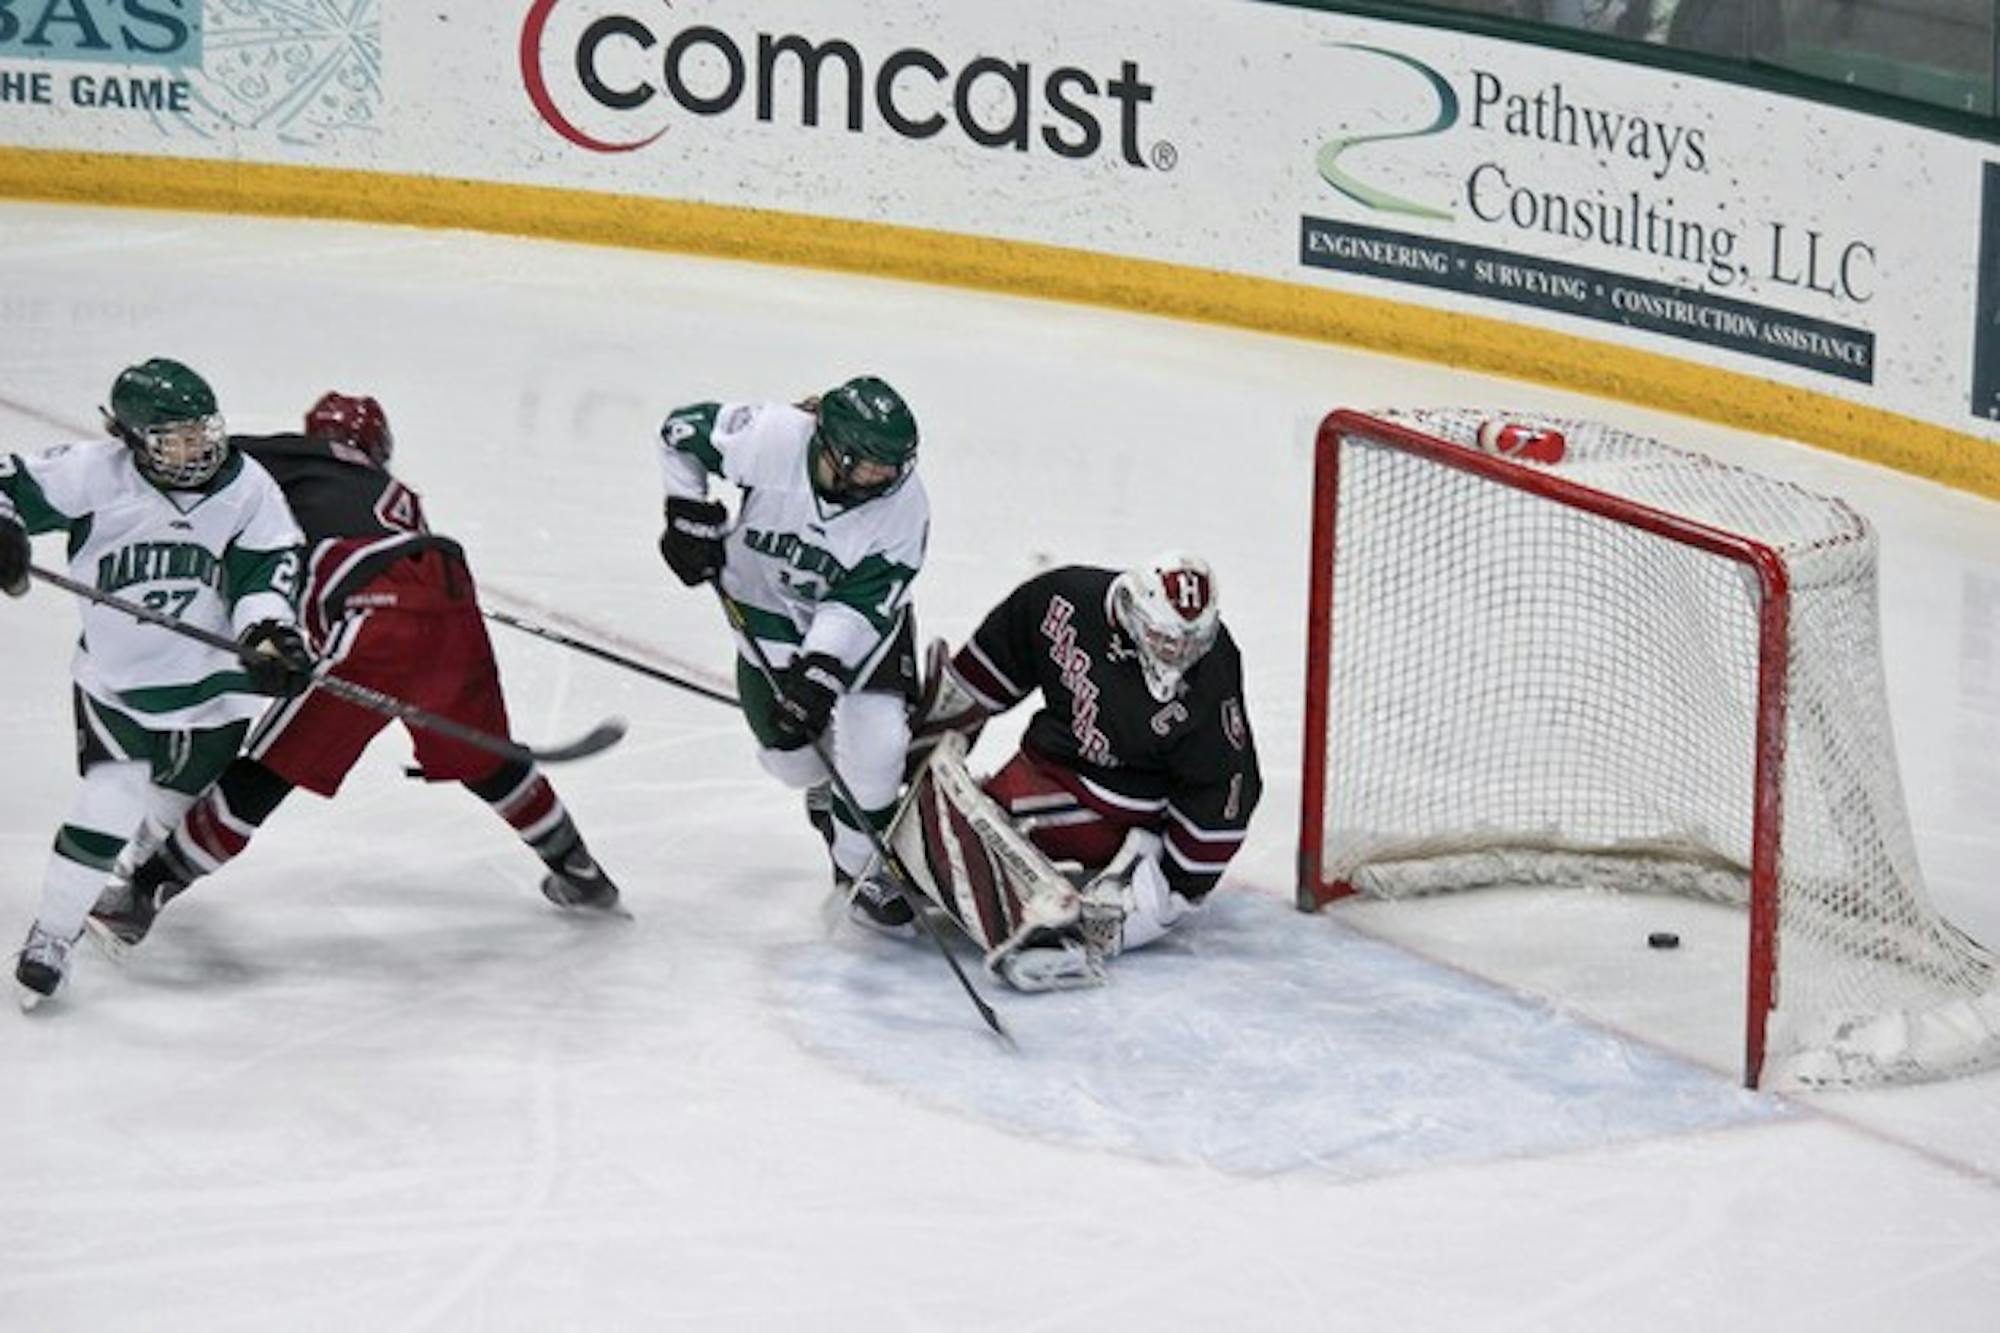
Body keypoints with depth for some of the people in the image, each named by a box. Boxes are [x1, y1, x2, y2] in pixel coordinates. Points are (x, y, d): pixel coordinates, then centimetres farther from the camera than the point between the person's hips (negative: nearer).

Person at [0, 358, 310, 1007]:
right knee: (114, 798, -16)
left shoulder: (247, 488, -10)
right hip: (115, 678, -2)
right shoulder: (96, 473, -15)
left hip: (213, 685, 2)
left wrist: (268, 635, -30)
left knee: (167, 812, 12)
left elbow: (266, 572, -12)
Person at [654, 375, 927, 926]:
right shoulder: (772, 437, -32)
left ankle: (861, 865, 7)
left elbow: (860, 606, -28)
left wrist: (820, 671, -35)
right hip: (770, 601, 1)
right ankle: (825, 793, 41)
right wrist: (690, 515, -14)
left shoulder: (903, 506, -29)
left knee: (877, 744, -15)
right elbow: (682, 431, -14)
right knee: (785, 744, 4)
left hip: (862, 615, -1)